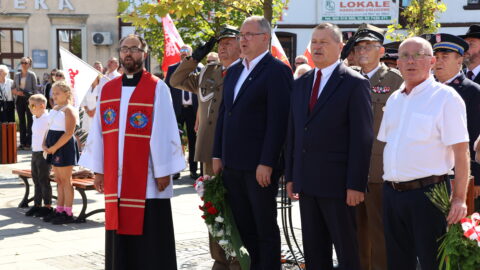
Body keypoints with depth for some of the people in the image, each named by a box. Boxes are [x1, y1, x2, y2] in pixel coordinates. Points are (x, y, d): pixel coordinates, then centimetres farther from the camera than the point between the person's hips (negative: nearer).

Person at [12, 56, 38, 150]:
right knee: (21, 121, 7)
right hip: (20, 99, 4)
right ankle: (22, 142, 12)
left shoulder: (32, 75, -1)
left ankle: (29, 142, 3)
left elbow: (35, 89, -3)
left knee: (30, 121, -1)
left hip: (29, 99, -4)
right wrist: (17, 92, -8)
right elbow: (13, 89, 14)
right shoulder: (17, 75, 10)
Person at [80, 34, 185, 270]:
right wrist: (98, 169, 8)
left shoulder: (157, 88, -4)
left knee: (150, 236, 0)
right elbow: (98, 132, 10)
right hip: (115, 178, 4)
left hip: (147, 179, -4)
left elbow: (163, 132, -7)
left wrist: (163, 171, -9)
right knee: (119, 235, 9)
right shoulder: (107, 90, 10)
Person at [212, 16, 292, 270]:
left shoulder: (277, 71, -8)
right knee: (243, 227, 14)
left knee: (265, 227, 4)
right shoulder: (233, 71, 15)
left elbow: (277, 121, -15)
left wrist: (266, 163, -18)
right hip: (232, 164, 7)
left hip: (259, 166, -7)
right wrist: (217, 155, 11)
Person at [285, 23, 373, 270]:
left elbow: (362, 138, -11)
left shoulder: (354, 84, -6)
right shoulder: (300, 84, 13)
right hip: (306, 182, 6)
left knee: (347, 250, 3)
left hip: (337, 183, -6)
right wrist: (290, 176, 11)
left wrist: (356, 184, -15)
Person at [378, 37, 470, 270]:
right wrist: (387, 185, 11)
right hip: (392, 191, 7)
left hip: (427, 193, -6)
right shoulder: (394, 99, 13)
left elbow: (461, 152, -12)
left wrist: (459, 198, -17)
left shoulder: (445, 97, -8)